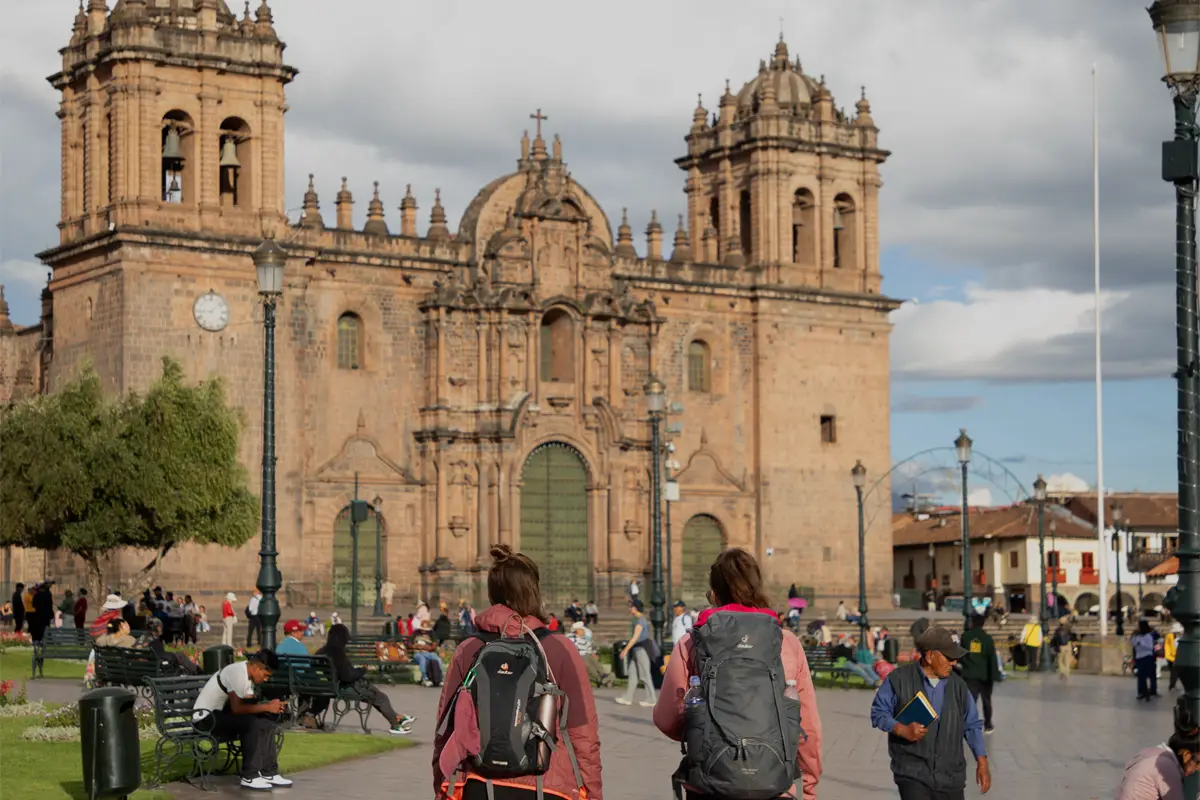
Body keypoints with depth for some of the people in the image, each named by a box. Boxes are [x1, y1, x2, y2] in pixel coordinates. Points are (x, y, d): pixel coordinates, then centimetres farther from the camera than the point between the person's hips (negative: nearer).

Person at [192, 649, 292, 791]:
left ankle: (268, 773, 0)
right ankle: (250, 777, -21)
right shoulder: (237, 673, -24)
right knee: (252, 723, -28)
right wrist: (267, 707, -22)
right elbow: (237, 708, -28)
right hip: (206, 718, -10)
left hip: (220, 713, 10)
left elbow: (248, 705, 4)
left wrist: (271, 706, -12)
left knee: (266, 723, -1)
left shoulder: (248, 674, 7)